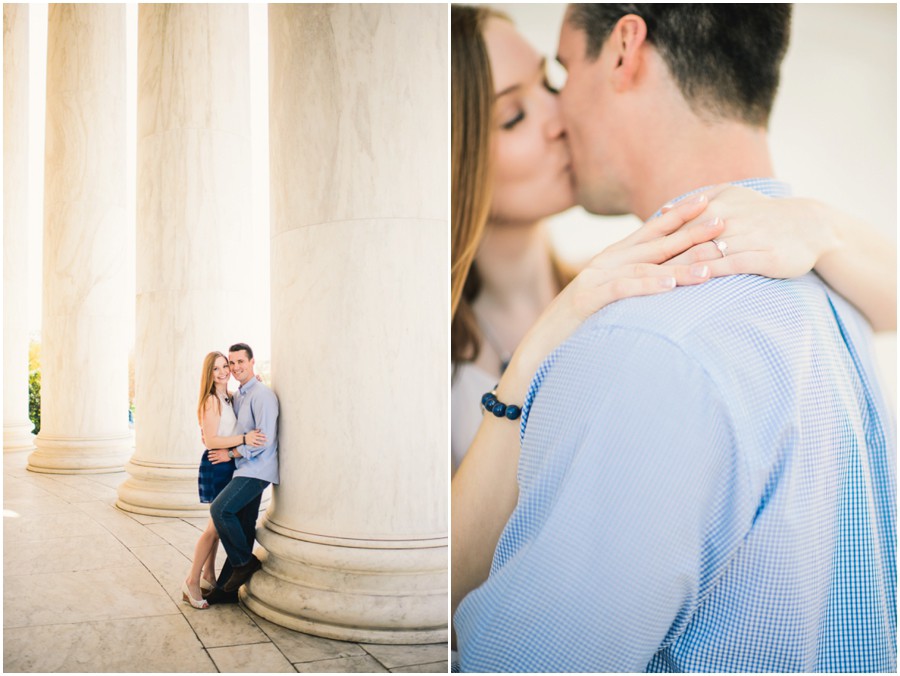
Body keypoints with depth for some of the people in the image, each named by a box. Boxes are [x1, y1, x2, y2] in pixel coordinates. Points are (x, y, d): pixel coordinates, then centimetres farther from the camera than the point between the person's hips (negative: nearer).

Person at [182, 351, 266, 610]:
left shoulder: (229, 398, 9)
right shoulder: (211, 401, -16)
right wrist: (243, 438, -28)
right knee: (217, 525, -6)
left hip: (228, 465, 9)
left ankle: (208, 576, 27)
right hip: (216, 465, -9)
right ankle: (192, 582, 4)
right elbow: (210, 440, -20)